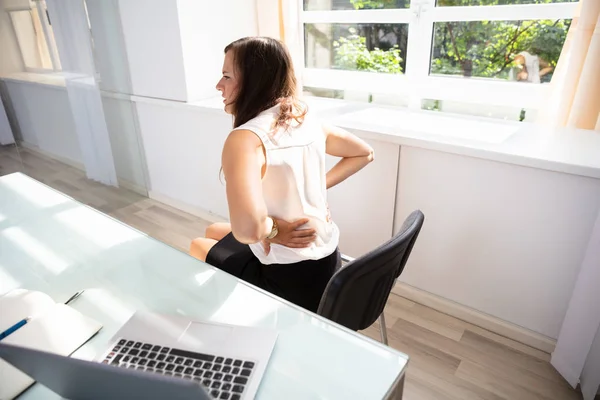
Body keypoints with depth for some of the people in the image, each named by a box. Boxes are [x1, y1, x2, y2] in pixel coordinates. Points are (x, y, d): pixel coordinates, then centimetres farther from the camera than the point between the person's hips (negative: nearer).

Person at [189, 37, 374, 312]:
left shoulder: (244, 138, -26)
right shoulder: (307, 119, -3)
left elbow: (247, 229, -42)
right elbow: (364, 154, 12)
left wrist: (271, 229, -20)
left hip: (290, 281, -7)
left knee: (199, 247, 22)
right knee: (214, 232, 27)